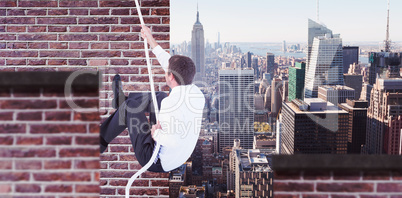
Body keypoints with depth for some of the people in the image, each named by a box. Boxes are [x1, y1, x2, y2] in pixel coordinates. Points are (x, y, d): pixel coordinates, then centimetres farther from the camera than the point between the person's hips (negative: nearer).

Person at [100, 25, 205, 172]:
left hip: (157, 163, -8)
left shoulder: (172, 102, -32)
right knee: (159, 97, 17)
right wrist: (152, 42, 11)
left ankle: (101, 142, 22)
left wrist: (156, 134, -24)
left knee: (130, 106, 0)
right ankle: (121, 99, 41)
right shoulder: (196, 93, -7)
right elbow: (175, 67, 5)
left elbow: (174, 140, -45)